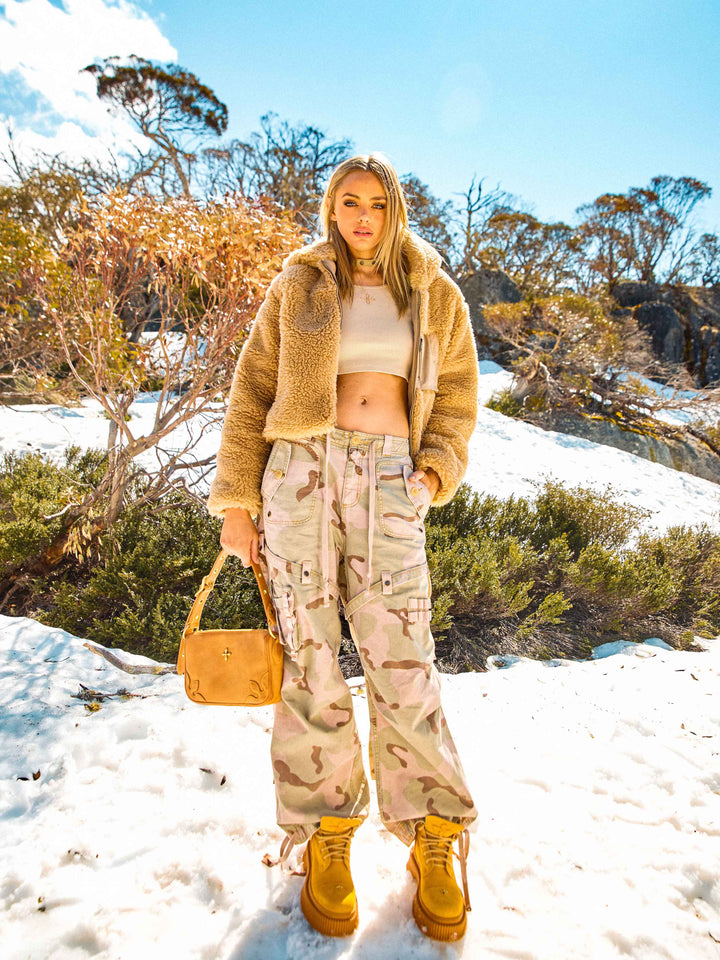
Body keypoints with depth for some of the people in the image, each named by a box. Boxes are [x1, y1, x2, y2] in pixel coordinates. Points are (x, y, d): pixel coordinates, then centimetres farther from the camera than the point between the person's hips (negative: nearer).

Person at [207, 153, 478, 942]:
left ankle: (434, 841, 18)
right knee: (310, 657, 1)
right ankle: (326, 834, 21)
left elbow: (455, 392, 18)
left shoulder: (434, 294, 13)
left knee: (402, 661, -3)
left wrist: (434, 471, 0)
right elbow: (252, 392, 9)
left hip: (386, 482, 0)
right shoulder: (297, 287, 10)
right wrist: (236, 503, 3)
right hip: (300, 470, 0)